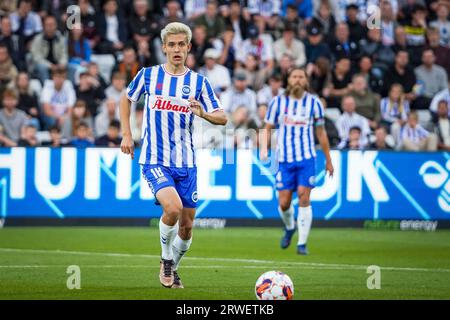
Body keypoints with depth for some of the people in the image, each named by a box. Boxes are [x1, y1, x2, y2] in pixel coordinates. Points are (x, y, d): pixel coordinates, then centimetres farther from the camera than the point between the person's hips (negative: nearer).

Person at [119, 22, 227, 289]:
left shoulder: (199, 82, 2)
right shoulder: (148, 75, 0)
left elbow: (222, 118, 0)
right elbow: (126, 98, 17)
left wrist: (203, 114, -21)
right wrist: (127, 134, 9)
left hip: (186, 163, 3)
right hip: (155, 160, -3)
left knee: (187, 226, 6)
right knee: (173, 208, -27)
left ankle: (173, 267, 34)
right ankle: (166, 258, -1)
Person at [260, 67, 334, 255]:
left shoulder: (314, 102, 3)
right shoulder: (278, 102, 4)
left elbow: (321, 132, 11)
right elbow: (268, 128, 10)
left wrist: (328, 160, 14)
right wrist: (263, 148, -8)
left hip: (306, 158, -1)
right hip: (284, 159, 1)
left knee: (304, 199, -12)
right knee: (284, 203, 0)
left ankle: (302, 243, -6)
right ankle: (289, 228, 33)